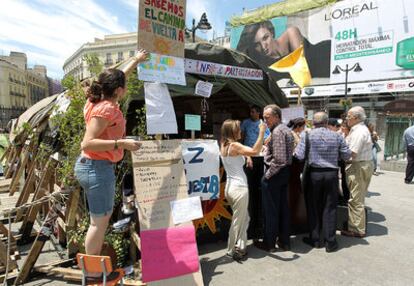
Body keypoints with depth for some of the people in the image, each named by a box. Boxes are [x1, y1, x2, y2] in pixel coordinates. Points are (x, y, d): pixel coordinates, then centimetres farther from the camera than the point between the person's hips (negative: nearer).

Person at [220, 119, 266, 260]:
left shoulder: (224, 146, 9)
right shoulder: (234, 145, -17)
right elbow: (255, 151, -28)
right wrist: (262, 132, -22)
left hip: (230, 187, 9)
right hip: (239, 188, -9)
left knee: (244, 219, 19)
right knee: (237, 221, 5)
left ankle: (240, 247, 25)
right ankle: (232, 251, 17)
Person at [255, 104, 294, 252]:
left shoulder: (277, 131, -18)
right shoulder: (286, 129, 13)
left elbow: (279, 159, -24)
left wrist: (267, 175, -17)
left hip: (274, 174, -10)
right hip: (285, 172, 10)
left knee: (270, 210, 3)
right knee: (283, 208, 15)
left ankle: (269, 243, 16)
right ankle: (284, 241, 27)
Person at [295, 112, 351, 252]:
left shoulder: (307, 135, -7)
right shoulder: (337, 136, 0)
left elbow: (299, 156, -12)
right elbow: (347, 156, 3)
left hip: (314, 173, -1)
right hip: (332, 174, 1)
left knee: (314, 207, 12)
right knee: (330, 208, 10)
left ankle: (315, 239, 22)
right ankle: (330, 242, 16)